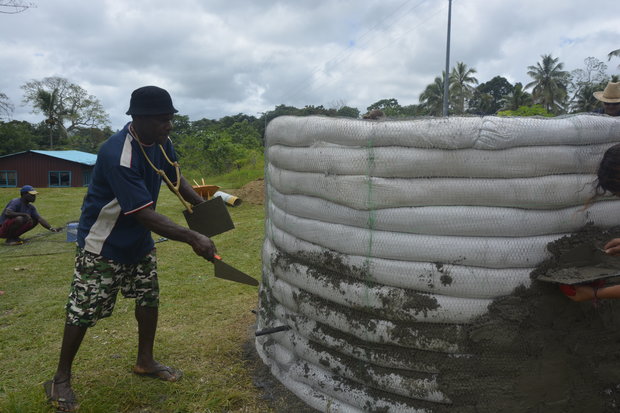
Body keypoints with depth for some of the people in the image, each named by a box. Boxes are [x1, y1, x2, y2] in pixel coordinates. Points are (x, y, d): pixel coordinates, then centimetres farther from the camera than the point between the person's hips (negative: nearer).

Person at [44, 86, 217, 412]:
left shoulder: (160, 142, -8)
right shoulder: (117, 155, -33)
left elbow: (174, 178, 11)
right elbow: (145, 214, -35)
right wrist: (192, 238, -36)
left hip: (139, 240, 8)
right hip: (102, 245, -7)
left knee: (149, 298, 11)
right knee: (83, 310, 2)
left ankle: (145, 361, 30)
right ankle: (61, 379, 21)